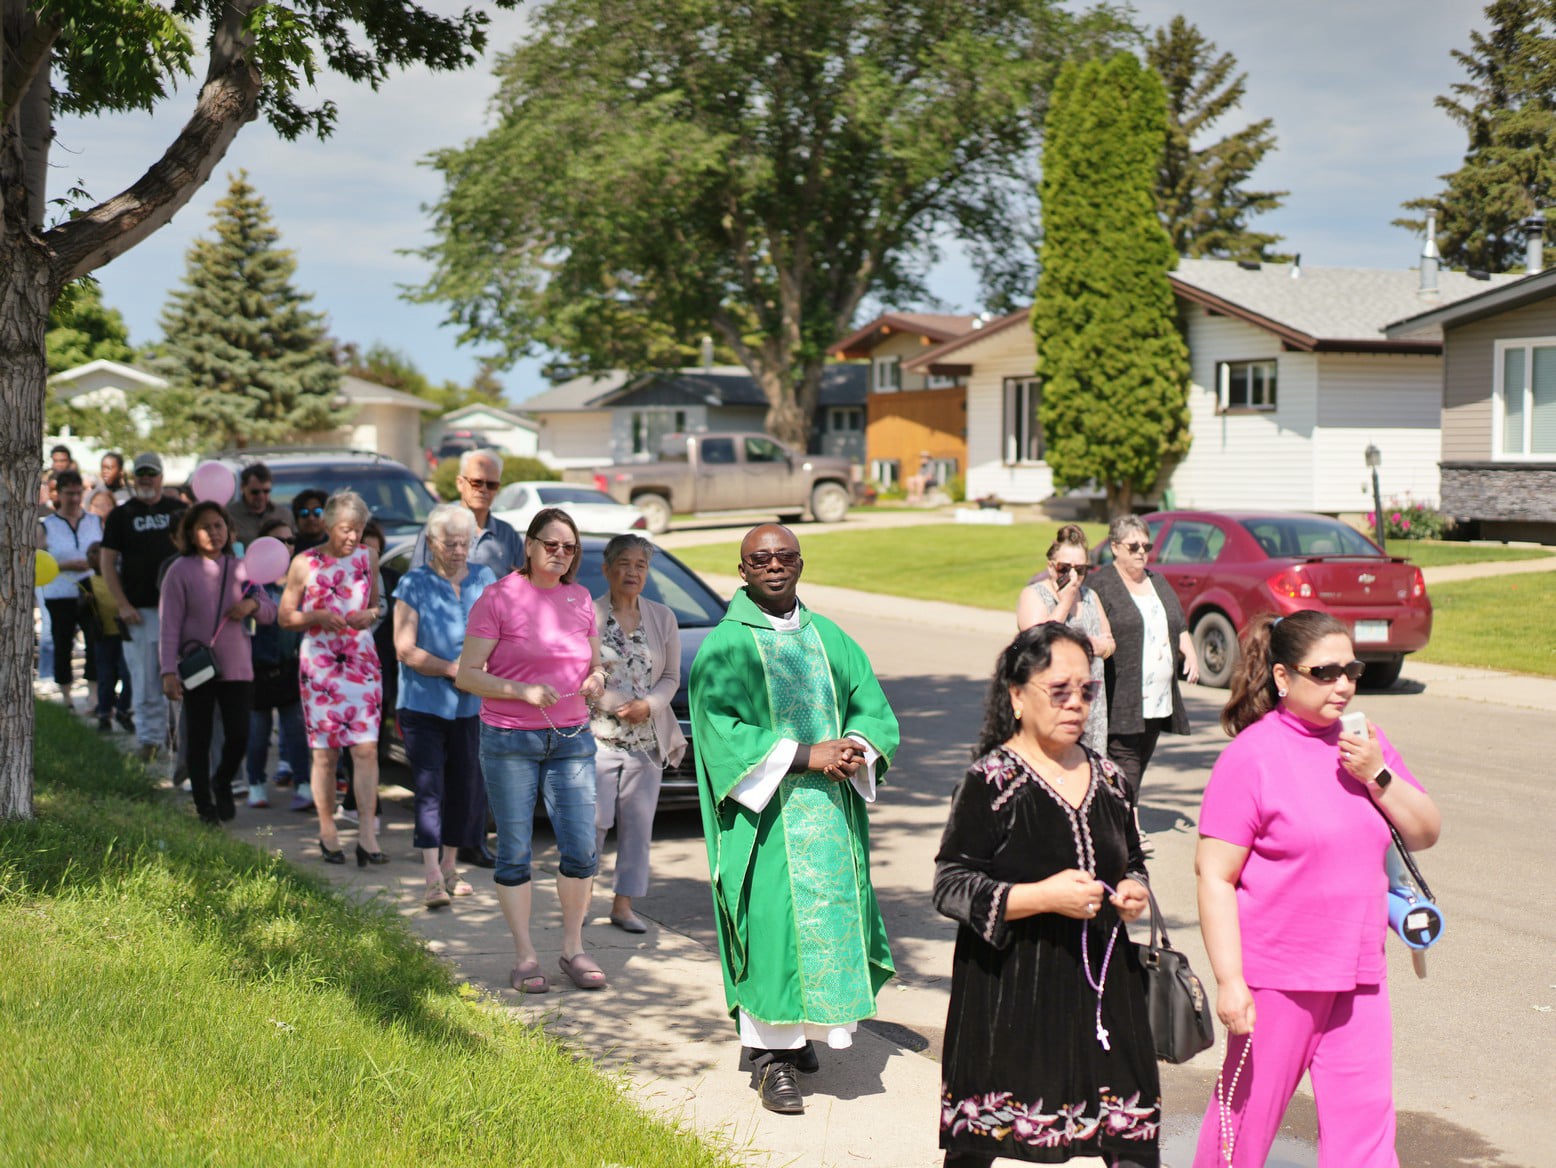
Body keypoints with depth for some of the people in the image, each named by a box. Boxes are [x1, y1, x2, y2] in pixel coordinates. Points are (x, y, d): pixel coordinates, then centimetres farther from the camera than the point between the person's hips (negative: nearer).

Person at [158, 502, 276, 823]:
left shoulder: (240, 569, 7)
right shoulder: (180, 571, -5)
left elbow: (271, 612, 12)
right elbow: (169, 624, -6)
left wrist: (253, 605, -12)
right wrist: (169, 672, -12)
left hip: (236, 667, 3)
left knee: (239, 737, -1)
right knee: (199, 739, 6)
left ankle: (222, 783, 29)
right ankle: (204, 803, 19)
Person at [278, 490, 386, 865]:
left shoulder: (367, 559, 7)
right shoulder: (305, 563, -1)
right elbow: (285, 616, 3)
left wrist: (370, 615, -3)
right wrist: (318, 616, -15)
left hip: (362, 661, 2)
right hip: (320, 662, -2)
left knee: (366, 747, -8)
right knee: (325, 752, 2)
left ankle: (367, 837, -9)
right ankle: (328, 833, 15)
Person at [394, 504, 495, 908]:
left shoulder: (484, 580, 9)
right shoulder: (414, 584, -3)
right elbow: (405, 650, -8)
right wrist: (455, 669, -16)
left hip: (472, 706, 4)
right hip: (424, 704, -4)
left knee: (468, 788, 7)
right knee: (429, 787, -10)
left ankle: (449, 869, 22)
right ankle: (433, 880, -13)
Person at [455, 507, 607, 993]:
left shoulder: (580, 599, 10)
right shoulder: (498, 598, -5)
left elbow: (595, 662, 20)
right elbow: (467, 674, -7)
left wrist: (596, 678, -4)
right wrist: (523, 691, -20)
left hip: (571, 737, 4)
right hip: (509, 739, -4)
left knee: (581, 850, -1)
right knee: (514, 852, 0)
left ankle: (573, 949, 14)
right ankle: (525, 956, 10)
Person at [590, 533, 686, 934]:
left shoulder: (663, 618, 10)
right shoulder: (587, 615, -3)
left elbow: (672, 676, 11)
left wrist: (648, 705, -9)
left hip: (647, 740, 4)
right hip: (597, 735, -4)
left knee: (638, 823, 3)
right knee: (594, 818, -9)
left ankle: (623, 905, 10)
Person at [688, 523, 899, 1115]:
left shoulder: (831, 638, 13)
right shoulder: (724, 646, -3)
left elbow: (872, 706, 12)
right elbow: (721, 730, -12)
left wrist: (858, 748, -11)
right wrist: (804, 755, -18)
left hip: (832, 806, 5)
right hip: (765, 811, -5)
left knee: (831, 910, 5)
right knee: (772, 918, -8)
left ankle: (797, 1029, 22)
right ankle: (770, 1052, -1)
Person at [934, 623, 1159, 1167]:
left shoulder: (1106, 775, 11)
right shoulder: (990, 781, -7)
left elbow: (1131, 860, 25)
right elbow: (950, 886, -11)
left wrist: (1134, 891, 2)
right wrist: (1043, 897, -20)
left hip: (1100, 977, 5)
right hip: (1009, 986, -5)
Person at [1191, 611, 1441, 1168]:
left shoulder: (1363, 742, 7)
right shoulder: (1252, 755, -12)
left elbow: (1425, 832, 7)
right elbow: (1214, 875, -14)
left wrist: (1378, 776, -10)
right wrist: (1229, 980, -18)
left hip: (1358, 975, 5)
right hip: (1276, 976, -5)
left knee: (1365, 1120, 3)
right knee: (1247, 1116, 8)